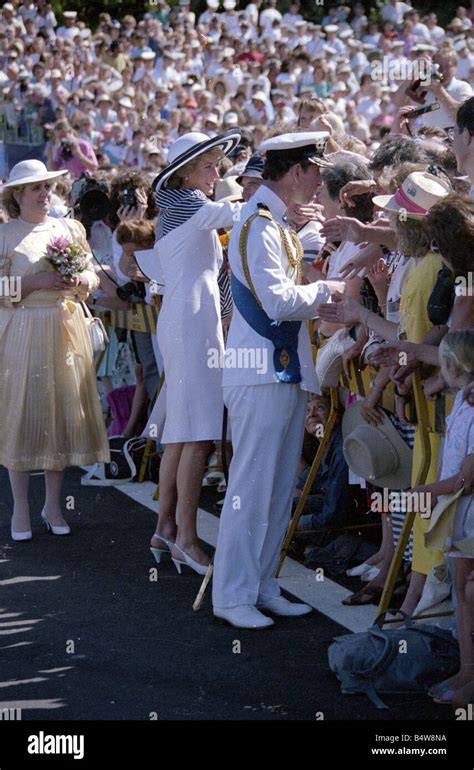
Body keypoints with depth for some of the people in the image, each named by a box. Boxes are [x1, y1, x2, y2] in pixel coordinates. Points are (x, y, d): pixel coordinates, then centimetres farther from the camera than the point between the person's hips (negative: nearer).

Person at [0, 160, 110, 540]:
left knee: (63, 413, 4)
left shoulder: (70, 229, 11)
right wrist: (37, 283, -17)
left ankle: (54, 504, 14)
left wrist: (81, 281, -9)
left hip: (66, 331, 4)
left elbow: (94, 275, 13)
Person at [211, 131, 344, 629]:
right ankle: (233, 595, 2)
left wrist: (322, 304, 12)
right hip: (261, 376, -10)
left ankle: (261, 585, 20)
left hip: (285, 371, 10)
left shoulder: (273, 222, 16)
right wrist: (328, 290, -10)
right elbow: (279, 301, -23)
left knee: (279, 488, 13)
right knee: (251, 488, -5)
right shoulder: (257, 225, -16)